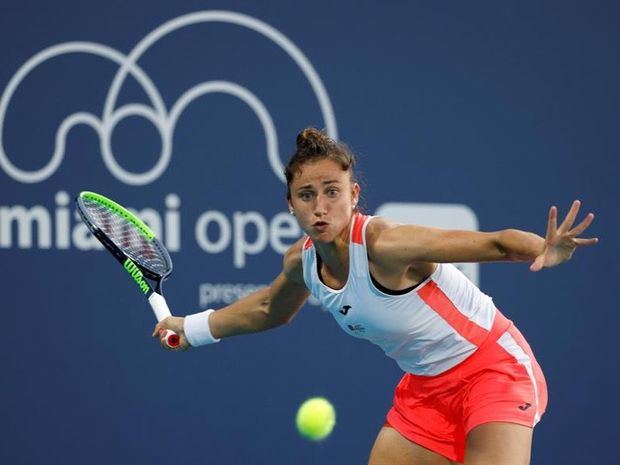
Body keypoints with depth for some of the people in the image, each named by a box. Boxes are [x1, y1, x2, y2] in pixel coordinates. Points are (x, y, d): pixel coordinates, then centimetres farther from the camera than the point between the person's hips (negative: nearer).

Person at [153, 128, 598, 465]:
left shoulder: (385, 244, -28)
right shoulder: (302, 261, -4)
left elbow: (496, 243, -35)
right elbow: (270, 308, 21)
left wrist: (545, 250, -55)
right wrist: (193, 328, 28)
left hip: (493, 368, -8)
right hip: (426, 387, 8)